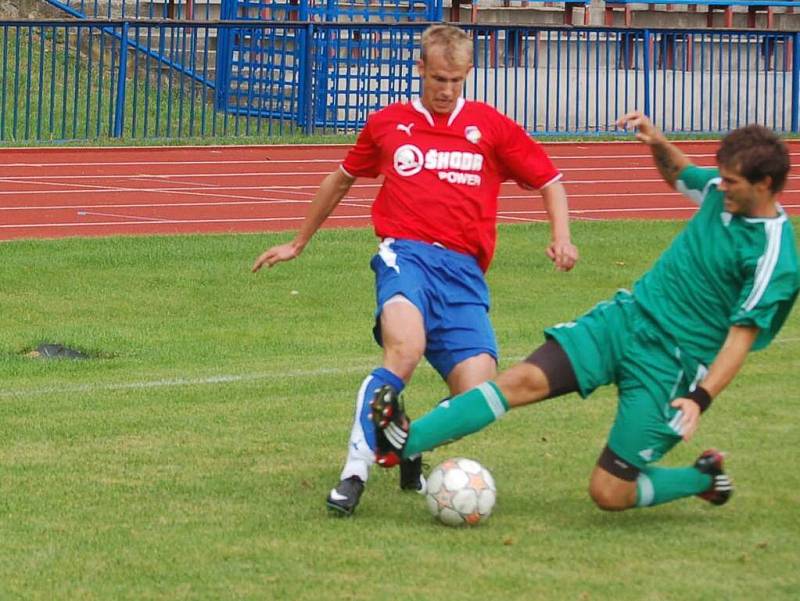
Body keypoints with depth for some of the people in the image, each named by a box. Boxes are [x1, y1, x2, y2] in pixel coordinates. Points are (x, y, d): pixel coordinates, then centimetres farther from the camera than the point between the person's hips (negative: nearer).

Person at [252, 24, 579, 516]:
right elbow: (343, 178, 31)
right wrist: (299, 243, 39)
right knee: (405, 350, -34)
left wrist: (562, 237, 0)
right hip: (406, 253, -1)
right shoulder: (387, 124, 16)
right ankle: (355, 473, -31)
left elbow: (549, 181, 19)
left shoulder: (491, 127, 14)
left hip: (464, 270, 1)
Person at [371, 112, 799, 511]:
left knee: (610, 495, -6)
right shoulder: (722, 191, 4)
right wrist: (659, 145, 7)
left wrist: (701, 398, -29)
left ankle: (706, 478, 22)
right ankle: (405, 441, -25)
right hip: (627, 314, 6)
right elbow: (679, 176, 27)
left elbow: (743, 334, -19)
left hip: (669, 362, -6)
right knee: (527, 379, -16)